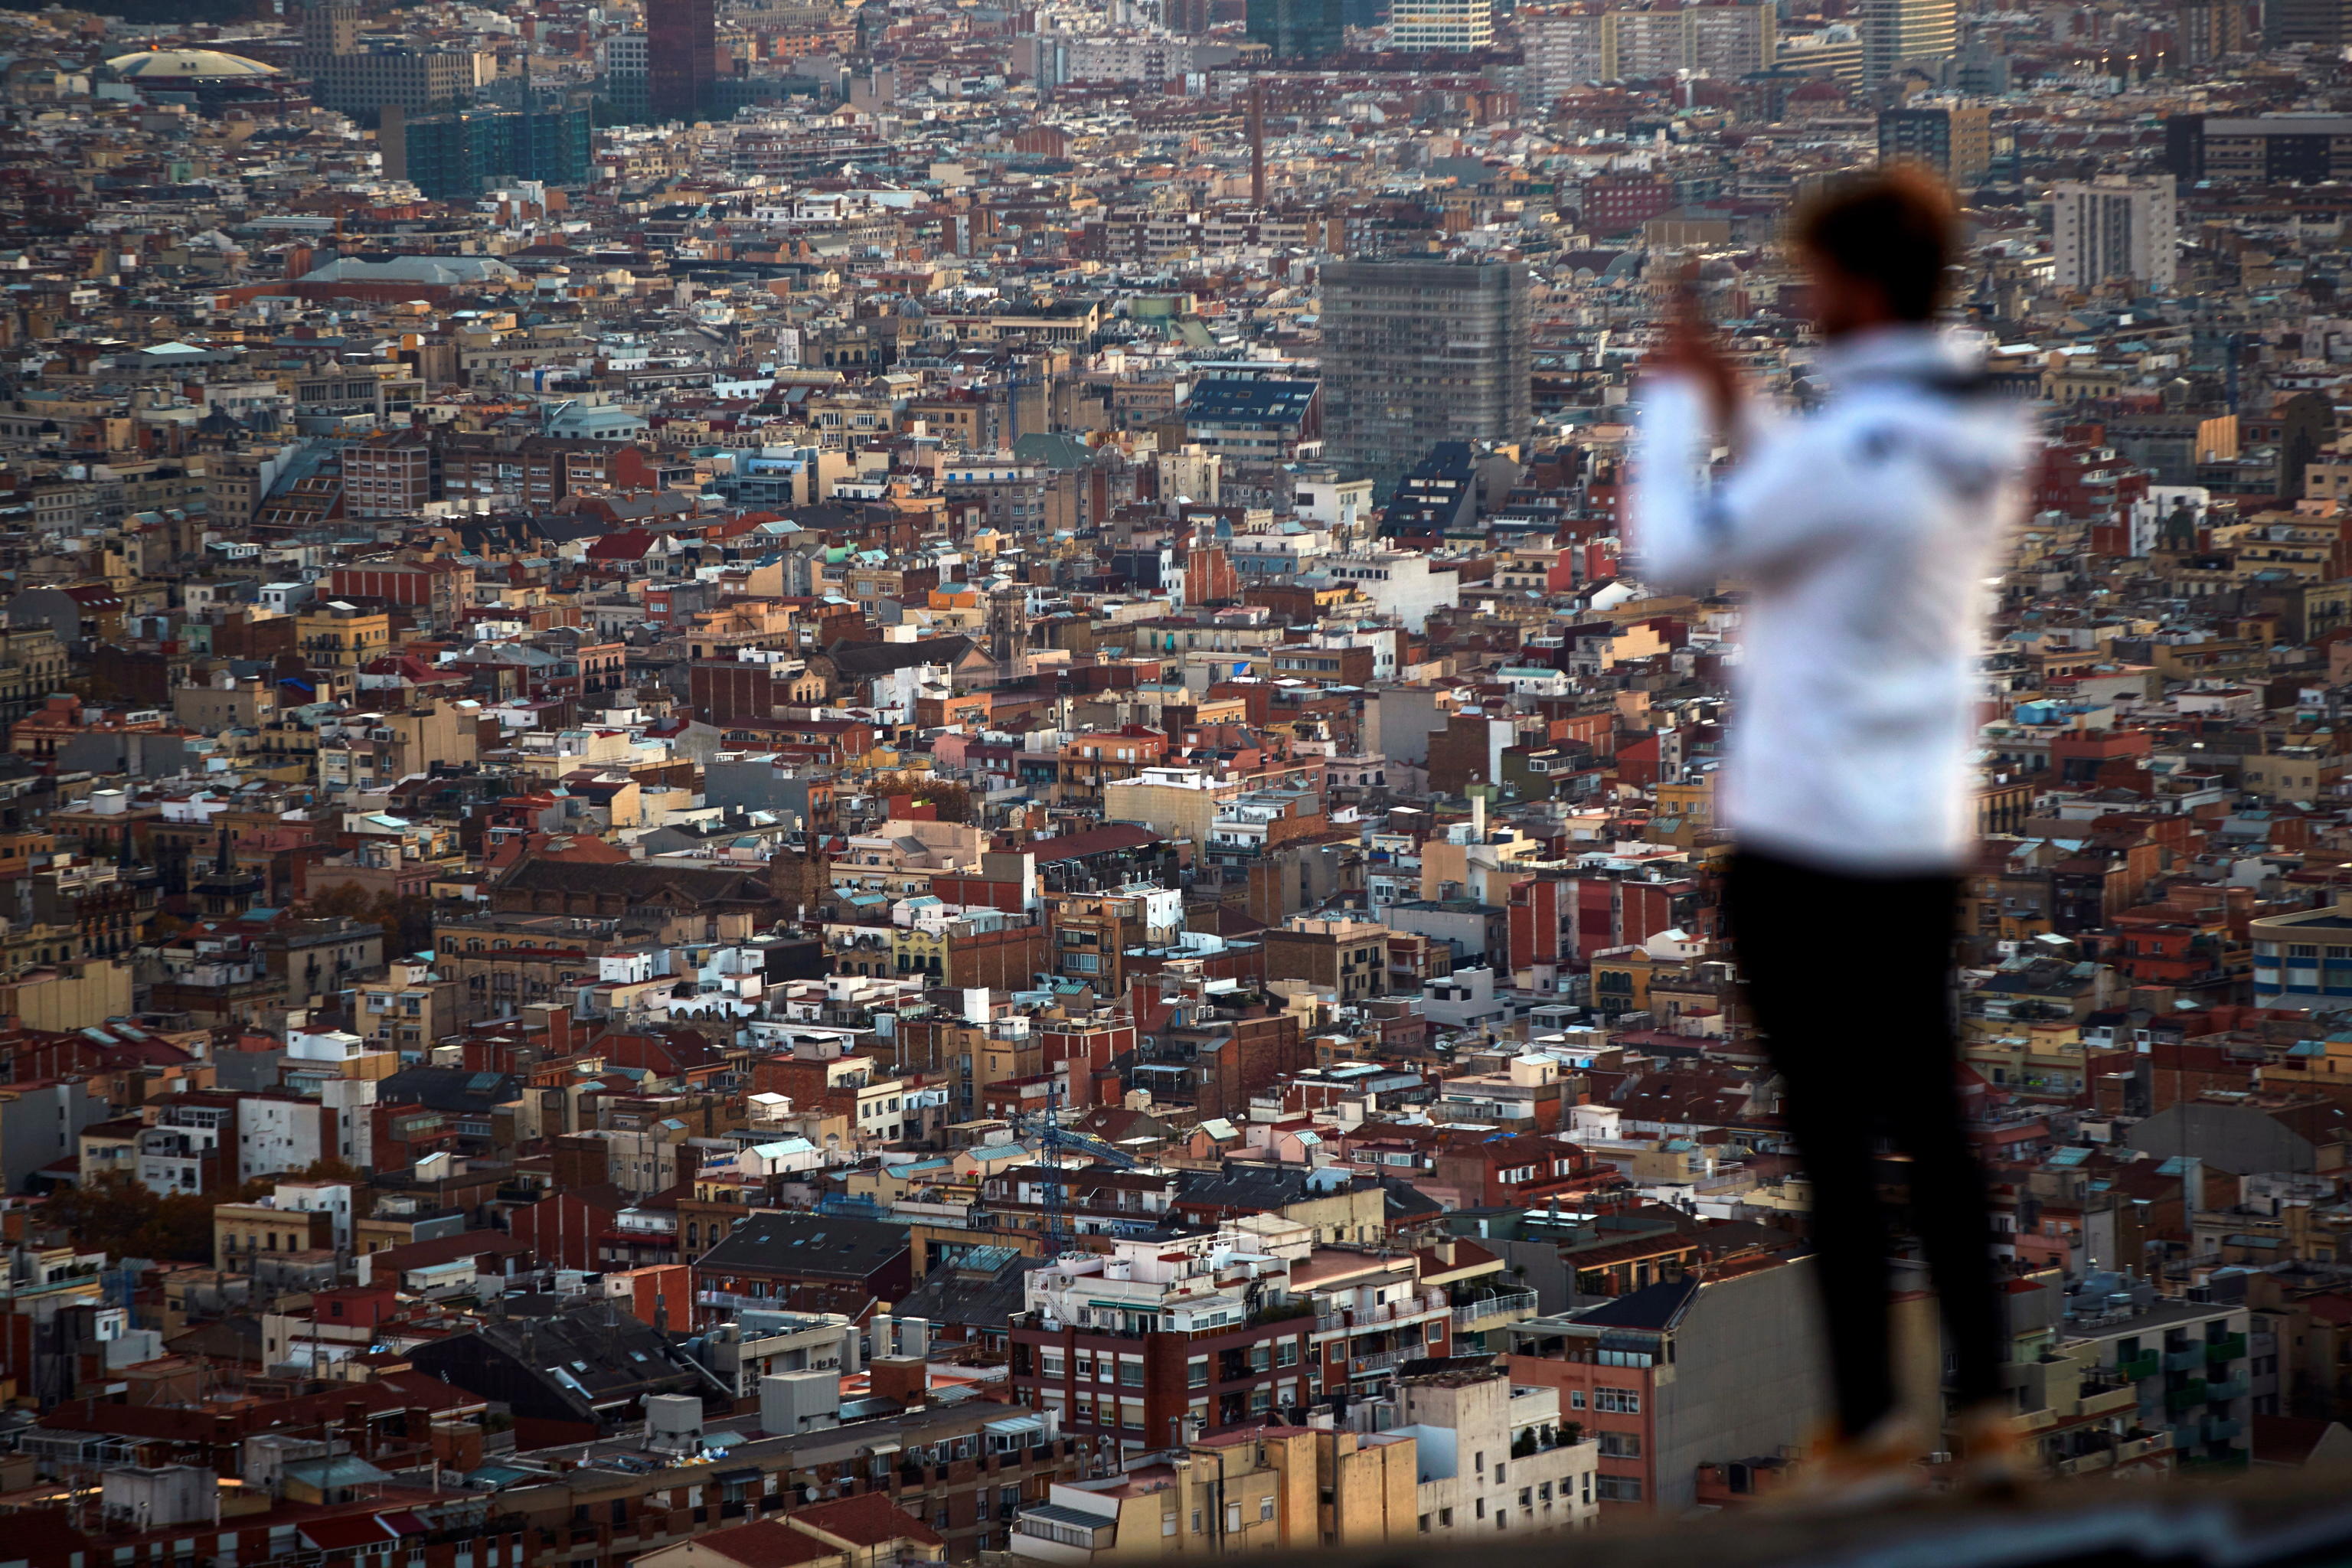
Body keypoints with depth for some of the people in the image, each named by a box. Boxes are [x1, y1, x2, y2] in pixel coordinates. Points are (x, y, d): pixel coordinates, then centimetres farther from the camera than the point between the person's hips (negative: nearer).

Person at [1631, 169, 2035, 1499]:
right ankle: (1987, 1408, 14)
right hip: (1929, 832, 7)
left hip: (1806, 836, -7)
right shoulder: (1993, 441, 3)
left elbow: (1681, 555, -13)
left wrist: (1676, 408, 0)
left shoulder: (1845, 449, -22)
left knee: (1835, 1129, 1)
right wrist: (1736, 411, 15)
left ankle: (1875, 1423, 3)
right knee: (1935, 1122, 14)